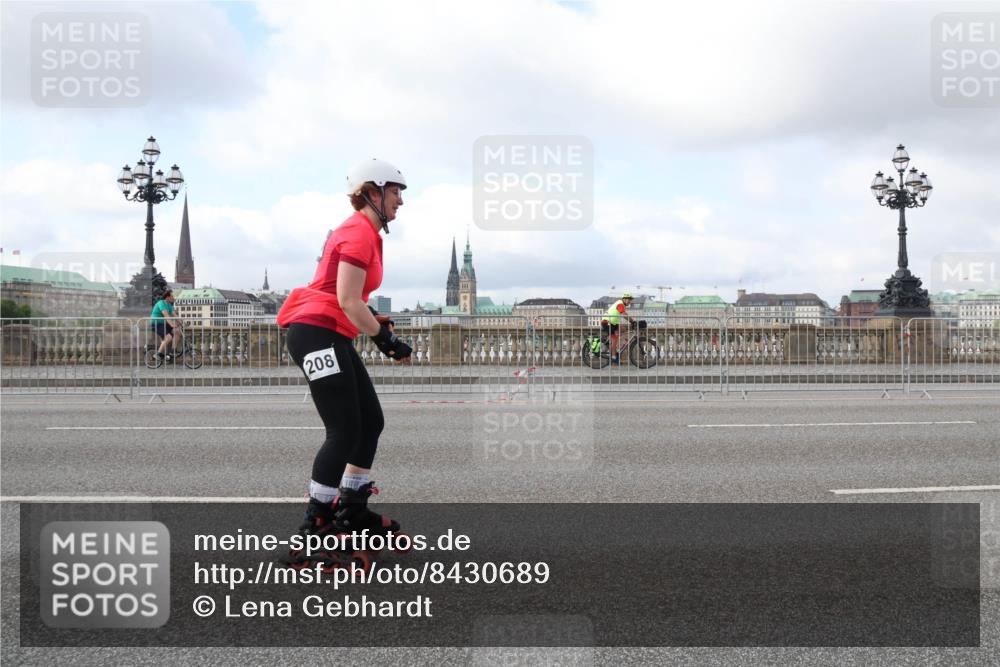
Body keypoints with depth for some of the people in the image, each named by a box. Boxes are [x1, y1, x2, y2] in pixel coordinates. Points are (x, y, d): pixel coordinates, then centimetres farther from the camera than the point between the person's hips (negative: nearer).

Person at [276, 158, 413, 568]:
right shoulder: (360, 231, -12)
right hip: (316, 334, -10)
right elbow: (347, 301, -18)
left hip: (332, 337, 10)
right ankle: (311, 530, -6)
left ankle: (351, 511, 24)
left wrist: (374, 320, 10)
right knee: (345, 432, -11)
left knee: (371, 422, 13)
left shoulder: (362, 231, 19)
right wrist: (385, 339, -11)